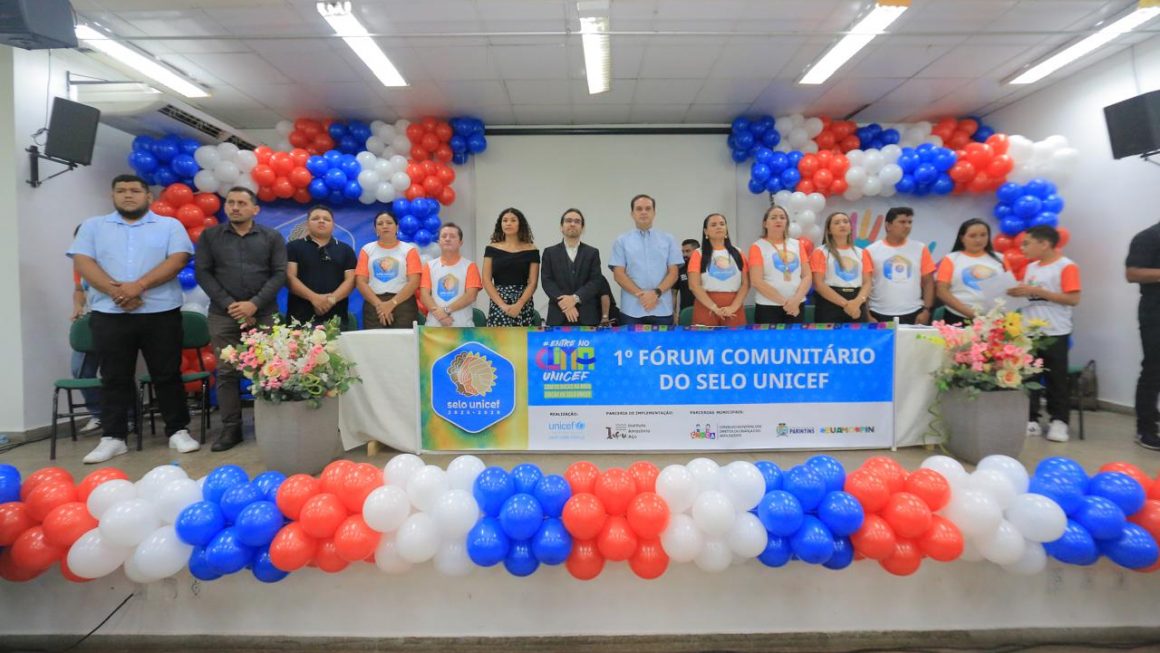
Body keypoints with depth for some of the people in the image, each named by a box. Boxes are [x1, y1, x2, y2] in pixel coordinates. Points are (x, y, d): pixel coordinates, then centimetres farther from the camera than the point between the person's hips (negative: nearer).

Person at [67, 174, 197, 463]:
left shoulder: (170, 226, 6)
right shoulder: (93, 226, 12)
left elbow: (178, 260, -8)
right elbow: (83, 262, 1)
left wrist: (138, 285, -17)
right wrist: (116, 291, -14)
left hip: (161, 313, -2)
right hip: (109, 315, 2)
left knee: (167, 375, 2)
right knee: (114, 378, 7)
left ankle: (178, 431, 10)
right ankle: (113, 437, 14)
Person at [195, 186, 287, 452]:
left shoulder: (272, 237, 7)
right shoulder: (210, 236, 10)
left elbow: (279, 274, 0)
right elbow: (203, 273, 3)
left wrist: (255, 304, -12)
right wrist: (229, 304, -8)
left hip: (264, 314, -1)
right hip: (223, 315, 1)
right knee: (226, 372, 2)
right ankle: (230, 428, 10)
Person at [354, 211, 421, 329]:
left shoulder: (409, 249, 6)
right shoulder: (367, 249, 12)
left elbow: (414, 282, -4)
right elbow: (361, 281, 3)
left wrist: (392, 303, -13)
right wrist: (379, 304, -10)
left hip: (403, 304, -1)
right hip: (374, 305, 2)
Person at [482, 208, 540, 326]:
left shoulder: (531, 250, 4)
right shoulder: (491, 249, 7)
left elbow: (532, 282, -1)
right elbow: (486, 281, 1)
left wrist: (519, 305, -15)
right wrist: (502, 305, -11)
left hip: (523, 306, 0)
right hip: (497, 306, 1)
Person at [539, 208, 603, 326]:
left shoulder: (592, 252, 10)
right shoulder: (550, 252, 10)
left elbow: (596, 281, -1)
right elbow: (547, 281, 0)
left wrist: (575, 298, -17)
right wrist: (564, 303, -15)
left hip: (587, 316, 0)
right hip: (558, 316, 0)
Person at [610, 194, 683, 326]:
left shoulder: (668, 240, 9)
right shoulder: (622, 241, 7)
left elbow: (673, 273, 4)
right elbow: (618, 274, 0)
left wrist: (656, 293, -12)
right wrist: (640, 294, -12)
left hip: (662, 310, 1)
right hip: (632, 311, -1)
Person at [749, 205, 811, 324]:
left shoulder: (798, 244, 12)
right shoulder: (758, 247, 0)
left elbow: (807, 276, 7)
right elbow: (757, 281, -9)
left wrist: (796, 299, -11)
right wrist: (784, 301, -14)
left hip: (796, 306, 4)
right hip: (767, 307, -3)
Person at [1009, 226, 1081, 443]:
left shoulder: (1066, 266, -9)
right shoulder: (1031, 267, 12)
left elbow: (1073, 299, -15)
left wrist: (1037, 291, -18)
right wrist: (1018, 292, -3)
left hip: (1055, 333, -6)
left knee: (1056, 378, 4)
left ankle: (1059, 420, 14)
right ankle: (1031, 419, 14)